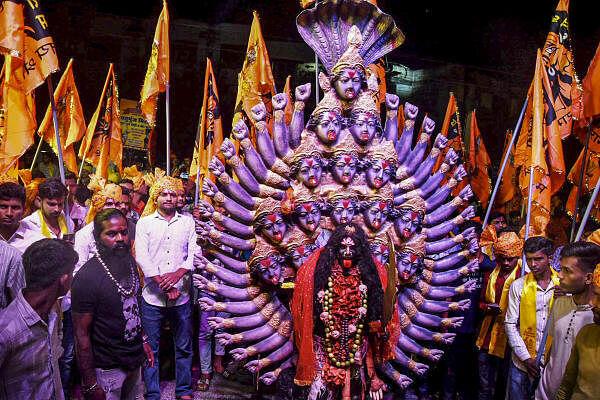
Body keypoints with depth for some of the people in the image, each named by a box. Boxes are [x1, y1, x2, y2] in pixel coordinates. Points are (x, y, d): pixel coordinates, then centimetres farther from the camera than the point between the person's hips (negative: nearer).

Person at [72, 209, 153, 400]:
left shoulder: (129, 262, 0)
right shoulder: (87, 277, -22)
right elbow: (81, 334, -19)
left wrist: (143, 340, 13)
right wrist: (90, 384, -18)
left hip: (135, 360, 7)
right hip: (108, 369, -6)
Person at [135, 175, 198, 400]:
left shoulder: (188, 222, 7)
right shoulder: (145, 223, 2)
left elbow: (195, 252, -2)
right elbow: (142, 256, -7)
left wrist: (178, 274, -18)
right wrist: (164, 285, -14)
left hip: (182, 296, 1)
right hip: (152, 296, -1)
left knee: (184, 347, 12)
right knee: (150, 348, 7)